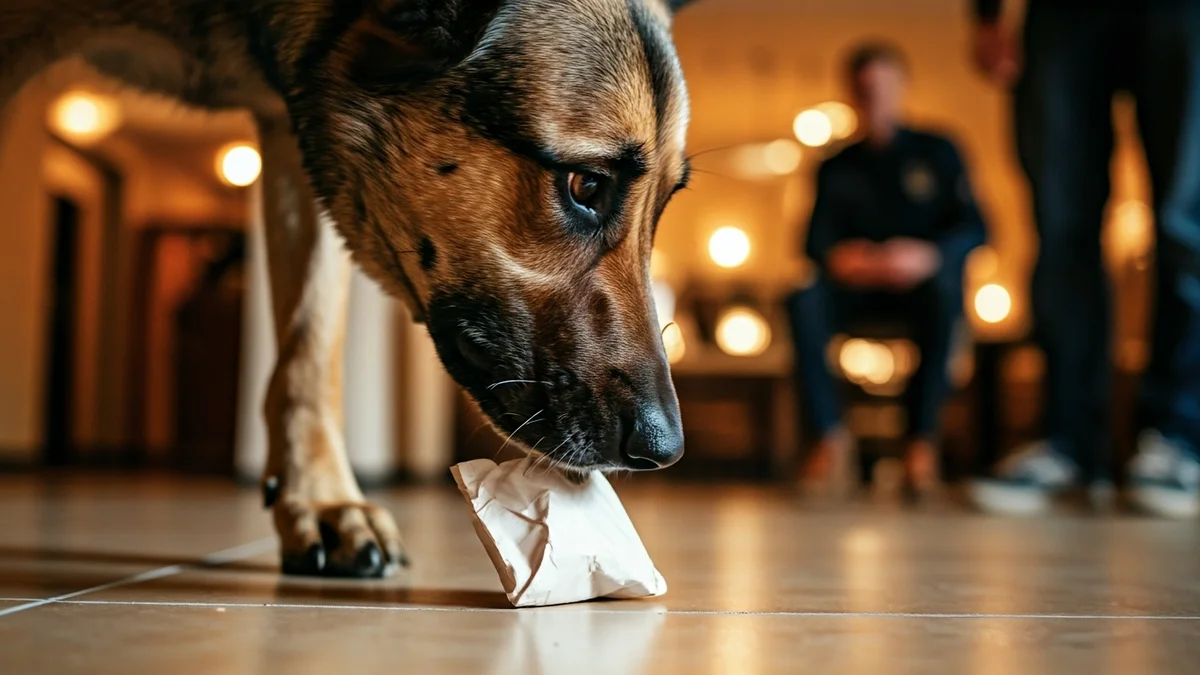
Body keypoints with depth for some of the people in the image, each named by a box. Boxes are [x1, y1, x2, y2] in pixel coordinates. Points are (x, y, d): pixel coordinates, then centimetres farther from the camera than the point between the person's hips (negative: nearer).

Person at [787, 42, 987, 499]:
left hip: (921, 282, -2)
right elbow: (816, 240, 3)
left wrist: (928, 254, -25)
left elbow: (974, 229, -3)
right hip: (859, 287, 2)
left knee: (944, 292, -38)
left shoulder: (937, 152, 8)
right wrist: (836, 257, -22)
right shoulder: (837, 169, 15)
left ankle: (923, 437, -32)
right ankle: (830, 433, -27)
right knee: (804, 301, -30)